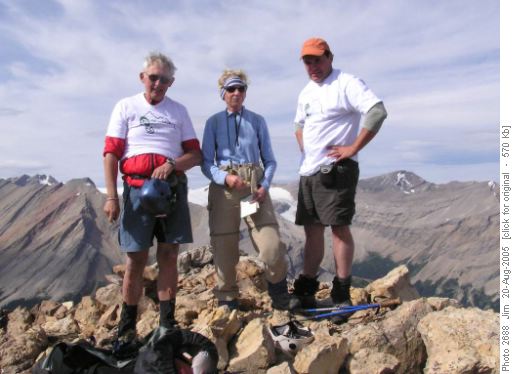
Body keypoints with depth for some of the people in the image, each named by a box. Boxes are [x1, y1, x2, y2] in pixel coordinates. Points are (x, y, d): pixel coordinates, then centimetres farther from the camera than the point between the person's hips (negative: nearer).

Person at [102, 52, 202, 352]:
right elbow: (111, 153, 0)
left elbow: (196, 154, 8)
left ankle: (168, 325, 12)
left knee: (169, 255, 3)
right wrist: (112, 196, -8)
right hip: (137, 188, -1)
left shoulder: (179, 111, 12)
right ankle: (127, 328, 14)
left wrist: (172, 164, -12)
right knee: (136, 259, 1)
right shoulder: (126, 107, 7)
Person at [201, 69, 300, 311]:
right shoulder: (214, 122, 9)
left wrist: (265, 186, -7)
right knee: (224, 247, 5)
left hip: (255, 186, 0)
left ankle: (279, 296, 9)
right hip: (224, 188, 0)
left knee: (272, 244, -10)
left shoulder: (257, 121, 12)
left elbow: (269, 160, 11)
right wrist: (225, 178, -17)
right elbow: (206, 163, 3)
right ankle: (227, 300, 22)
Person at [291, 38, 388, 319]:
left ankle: (341, 294, 3)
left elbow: (377, 112, -20)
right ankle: (305, 289, 19)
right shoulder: (306, 92, 18)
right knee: (312, 230, 11)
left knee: (339, 227, -7)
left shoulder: (347, 84, -7)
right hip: (308, 171, 8)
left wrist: (353, 148, -19)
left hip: (335, 170, -8)